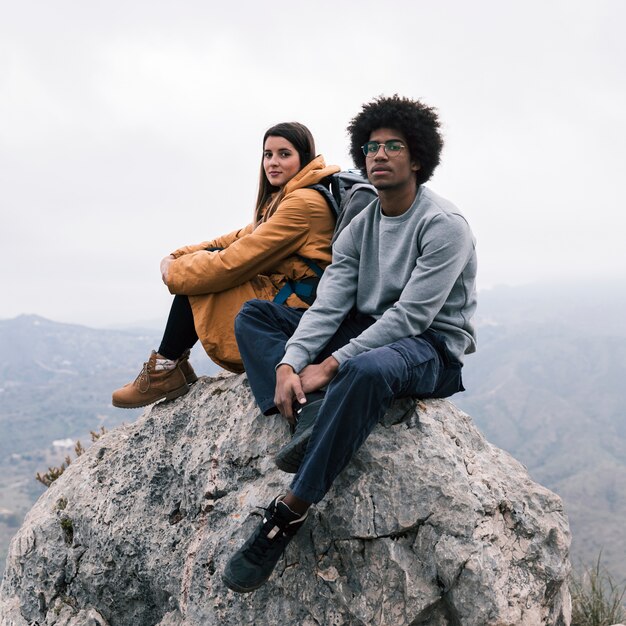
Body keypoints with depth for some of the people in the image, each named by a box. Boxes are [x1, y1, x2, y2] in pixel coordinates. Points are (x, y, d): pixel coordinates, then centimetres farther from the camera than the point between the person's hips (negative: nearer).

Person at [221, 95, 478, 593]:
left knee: (368, 367, -44)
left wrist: (331, 365, -25)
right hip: (368, 332, 8)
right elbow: (328, 305, -1)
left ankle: (288, 515, -35)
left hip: (432, 350, -7)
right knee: (254, 314, 1)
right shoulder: (359, 228, 9)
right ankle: (309, 415, -26)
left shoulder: (445, 225, -13)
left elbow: (411, 316, -21)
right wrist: (289, 364, -19)